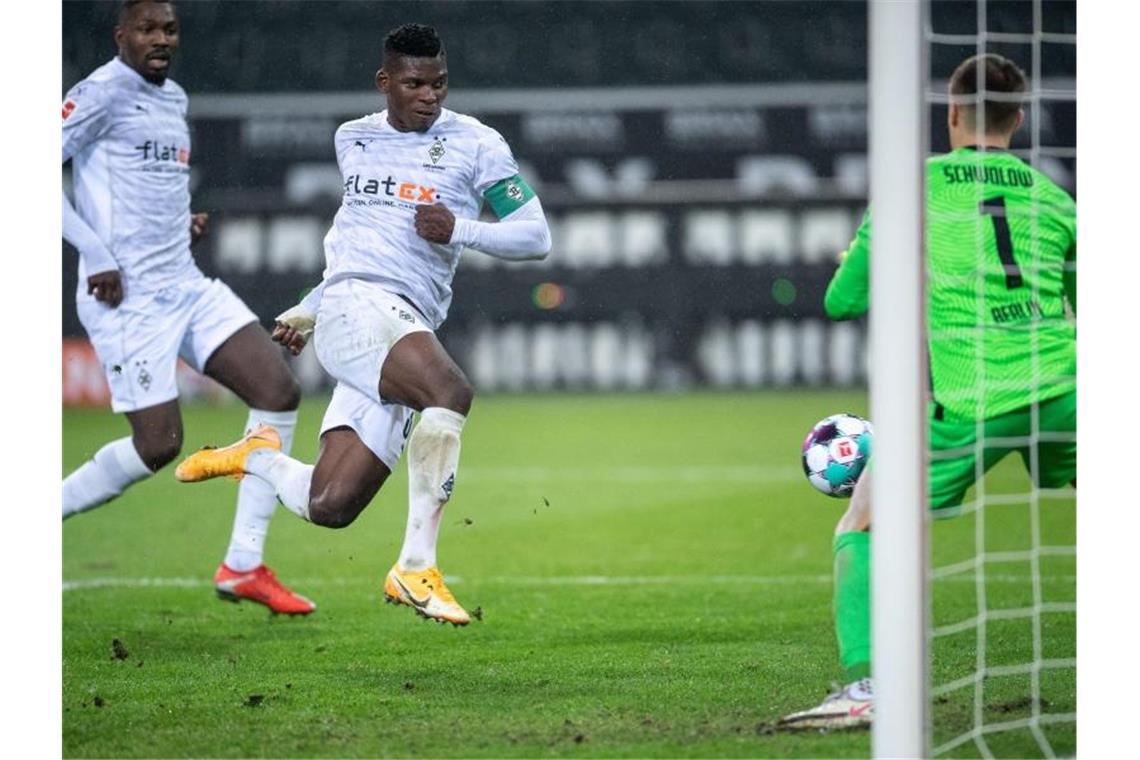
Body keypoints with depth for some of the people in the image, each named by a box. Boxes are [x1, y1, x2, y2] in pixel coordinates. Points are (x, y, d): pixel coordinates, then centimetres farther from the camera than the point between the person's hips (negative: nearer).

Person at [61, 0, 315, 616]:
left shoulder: (173, 99, 17)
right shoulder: (103, 93, -10)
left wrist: (182, 223, 12)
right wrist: (97, 256, -19)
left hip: (184, 285, 9)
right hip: (127, 294, -9)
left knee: (278, 391, -4)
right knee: (158, 444, -11)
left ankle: (243, 565, 0)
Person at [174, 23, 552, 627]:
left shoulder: (475, 145, 10)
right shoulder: (352, 140, 19)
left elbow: (536, 236, 6)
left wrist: (459, 228, -9)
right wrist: (308, 310, 31)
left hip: (411, 323, 1)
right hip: (354, 304, -1)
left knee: (328, 508, -5)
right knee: (450, 392, -34)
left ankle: (258, 456, 28)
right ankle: (415, 568, -30)